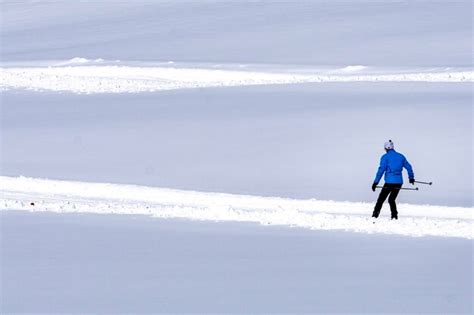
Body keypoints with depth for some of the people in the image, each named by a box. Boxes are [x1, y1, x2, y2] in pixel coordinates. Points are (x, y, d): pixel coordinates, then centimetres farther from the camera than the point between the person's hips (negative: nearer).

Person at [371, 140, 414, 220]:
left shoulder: (385, 157, -2)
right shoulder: (401, 156, 12)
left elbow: (381, 170, -10)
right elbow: (408, 167, 20)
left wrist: (376, 182, -10)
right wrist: (411, 178, 34)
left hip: (389, 182, -5)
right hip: (399, 182, 5)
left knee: (381, 199, 2)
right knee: (392, 200, 17)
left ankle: (375, 216, -7)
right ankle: (394, 216, 4)